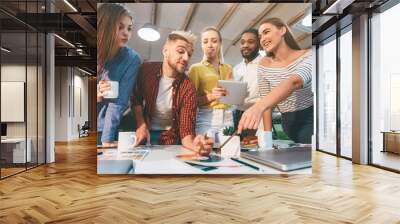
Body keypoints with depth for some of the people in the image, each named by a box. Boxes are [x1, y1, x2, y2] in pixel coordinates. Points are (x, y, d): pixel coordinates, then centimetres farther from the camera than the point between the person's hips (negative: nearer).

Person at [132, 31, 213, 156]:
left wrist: (194, 146, -44)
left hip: (169, 140, -1)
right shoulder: (147, 70, -12)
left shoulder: (188, 89, -19)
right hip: (145, 132, 1)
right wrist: (141, 125, -8)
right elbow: (136, 99, 5)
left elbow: (186, 131, -22)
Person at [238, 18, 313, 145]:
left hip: (310, 119, -2)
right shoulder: (264, 65, 0)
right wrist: (267, 136, -11)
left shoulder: (307, 56, -14)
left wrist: (258, 106, -53)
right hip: (289, 124, 3)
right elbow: (266, 99, 0)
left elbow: (294, 82, -36)